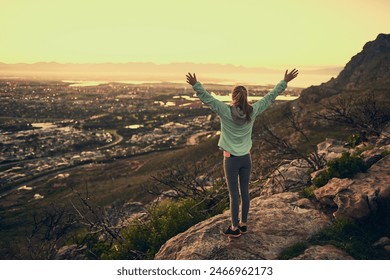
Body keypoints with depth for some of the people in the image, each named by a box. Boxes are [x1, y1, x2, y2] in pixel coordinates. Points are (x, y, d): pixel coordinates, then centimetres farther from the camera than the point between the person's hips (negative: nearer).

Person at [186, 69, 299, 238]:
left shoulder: (226, 111, -14)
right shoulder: (252, 111, -5)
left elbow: (207, 99, -18)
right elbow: (270, 97, 2)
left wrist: (196, 85, -20)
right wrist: (284, 82, 9)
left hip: (231, 159, -4)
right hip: (246, 158, 4)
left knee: (234, 194, 5)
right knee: (245, 192, 13)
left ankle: (235, 228, 16)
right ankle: (243, 224, 26)